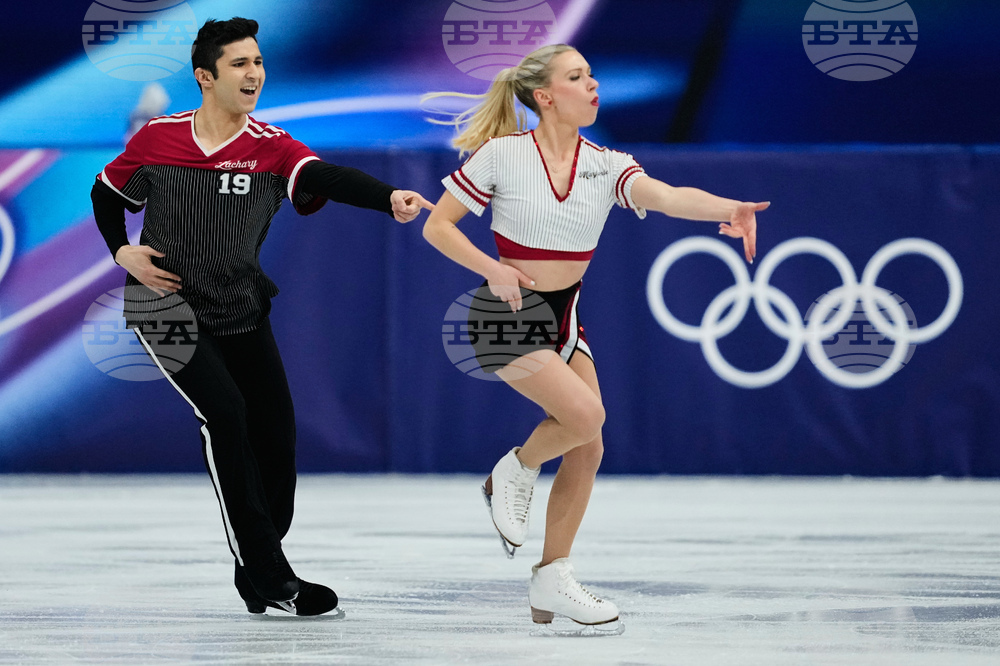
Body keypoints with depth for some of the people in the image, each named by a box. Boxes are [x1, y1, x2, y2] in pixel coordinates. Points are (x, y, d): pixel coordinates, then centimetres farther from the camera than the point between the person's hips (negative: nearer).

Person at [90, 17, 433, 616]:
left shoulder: (272, 149, -8)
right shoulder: (158, 138, -6)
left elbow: (330, 178, -29)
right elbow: (106, 194, 12)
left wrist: (389, 197, -48)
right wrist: (122, 251, -5)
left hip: (242, 313, 3)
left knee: (275, 432, 0)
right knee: (225, 411, -21)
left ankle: (257, 568, 24)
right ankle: (269, 578, -18)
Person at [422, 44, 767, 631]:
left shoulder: (605, 164, -3)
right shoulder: (502, 155, -12)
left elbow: (667, 197, -22)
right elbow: (437, 226, -6)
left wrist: (729, 208, -41)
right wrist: (491, 269, -20)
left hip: (565, 317, 6)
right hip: (509, 314, -6)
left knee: (587, 449, 2)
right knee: (585, 413, -24)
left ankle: (552, 582, 16)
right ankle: (514, 473, 7)